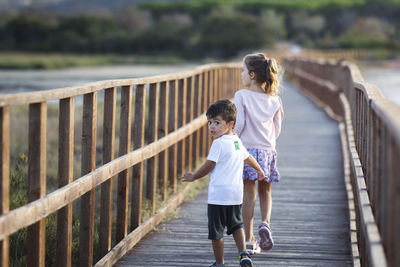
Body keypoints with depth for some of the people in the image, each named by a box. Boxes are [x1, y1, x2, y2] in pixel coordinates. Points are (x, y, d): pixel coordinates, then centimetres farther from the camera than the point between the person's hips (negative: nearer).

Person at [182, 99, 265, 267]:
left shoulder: (218, 143, -15)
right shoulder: (237, 142, 10)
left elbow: (208, 166, -12)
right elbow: (248, 157, 27)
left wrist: (193, 177, 4)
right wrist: (259, 170, 46)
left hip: (218, 194, -8)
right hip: (236, 193, 8)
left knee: (216, 231, 3)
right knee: (236, 225, 24)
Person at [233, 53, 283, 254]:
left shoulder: (241, 96, -7)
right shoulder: (274, 99, 5)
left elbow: (238, 124, -13)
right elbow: (276, 130, 7)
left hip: (246, 149, -3)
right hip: (267, 151, 3)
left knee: (248, 194, 2)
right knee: (265, 192, 19)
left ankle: (249, 240, 4)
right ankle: (265, 223, -7)